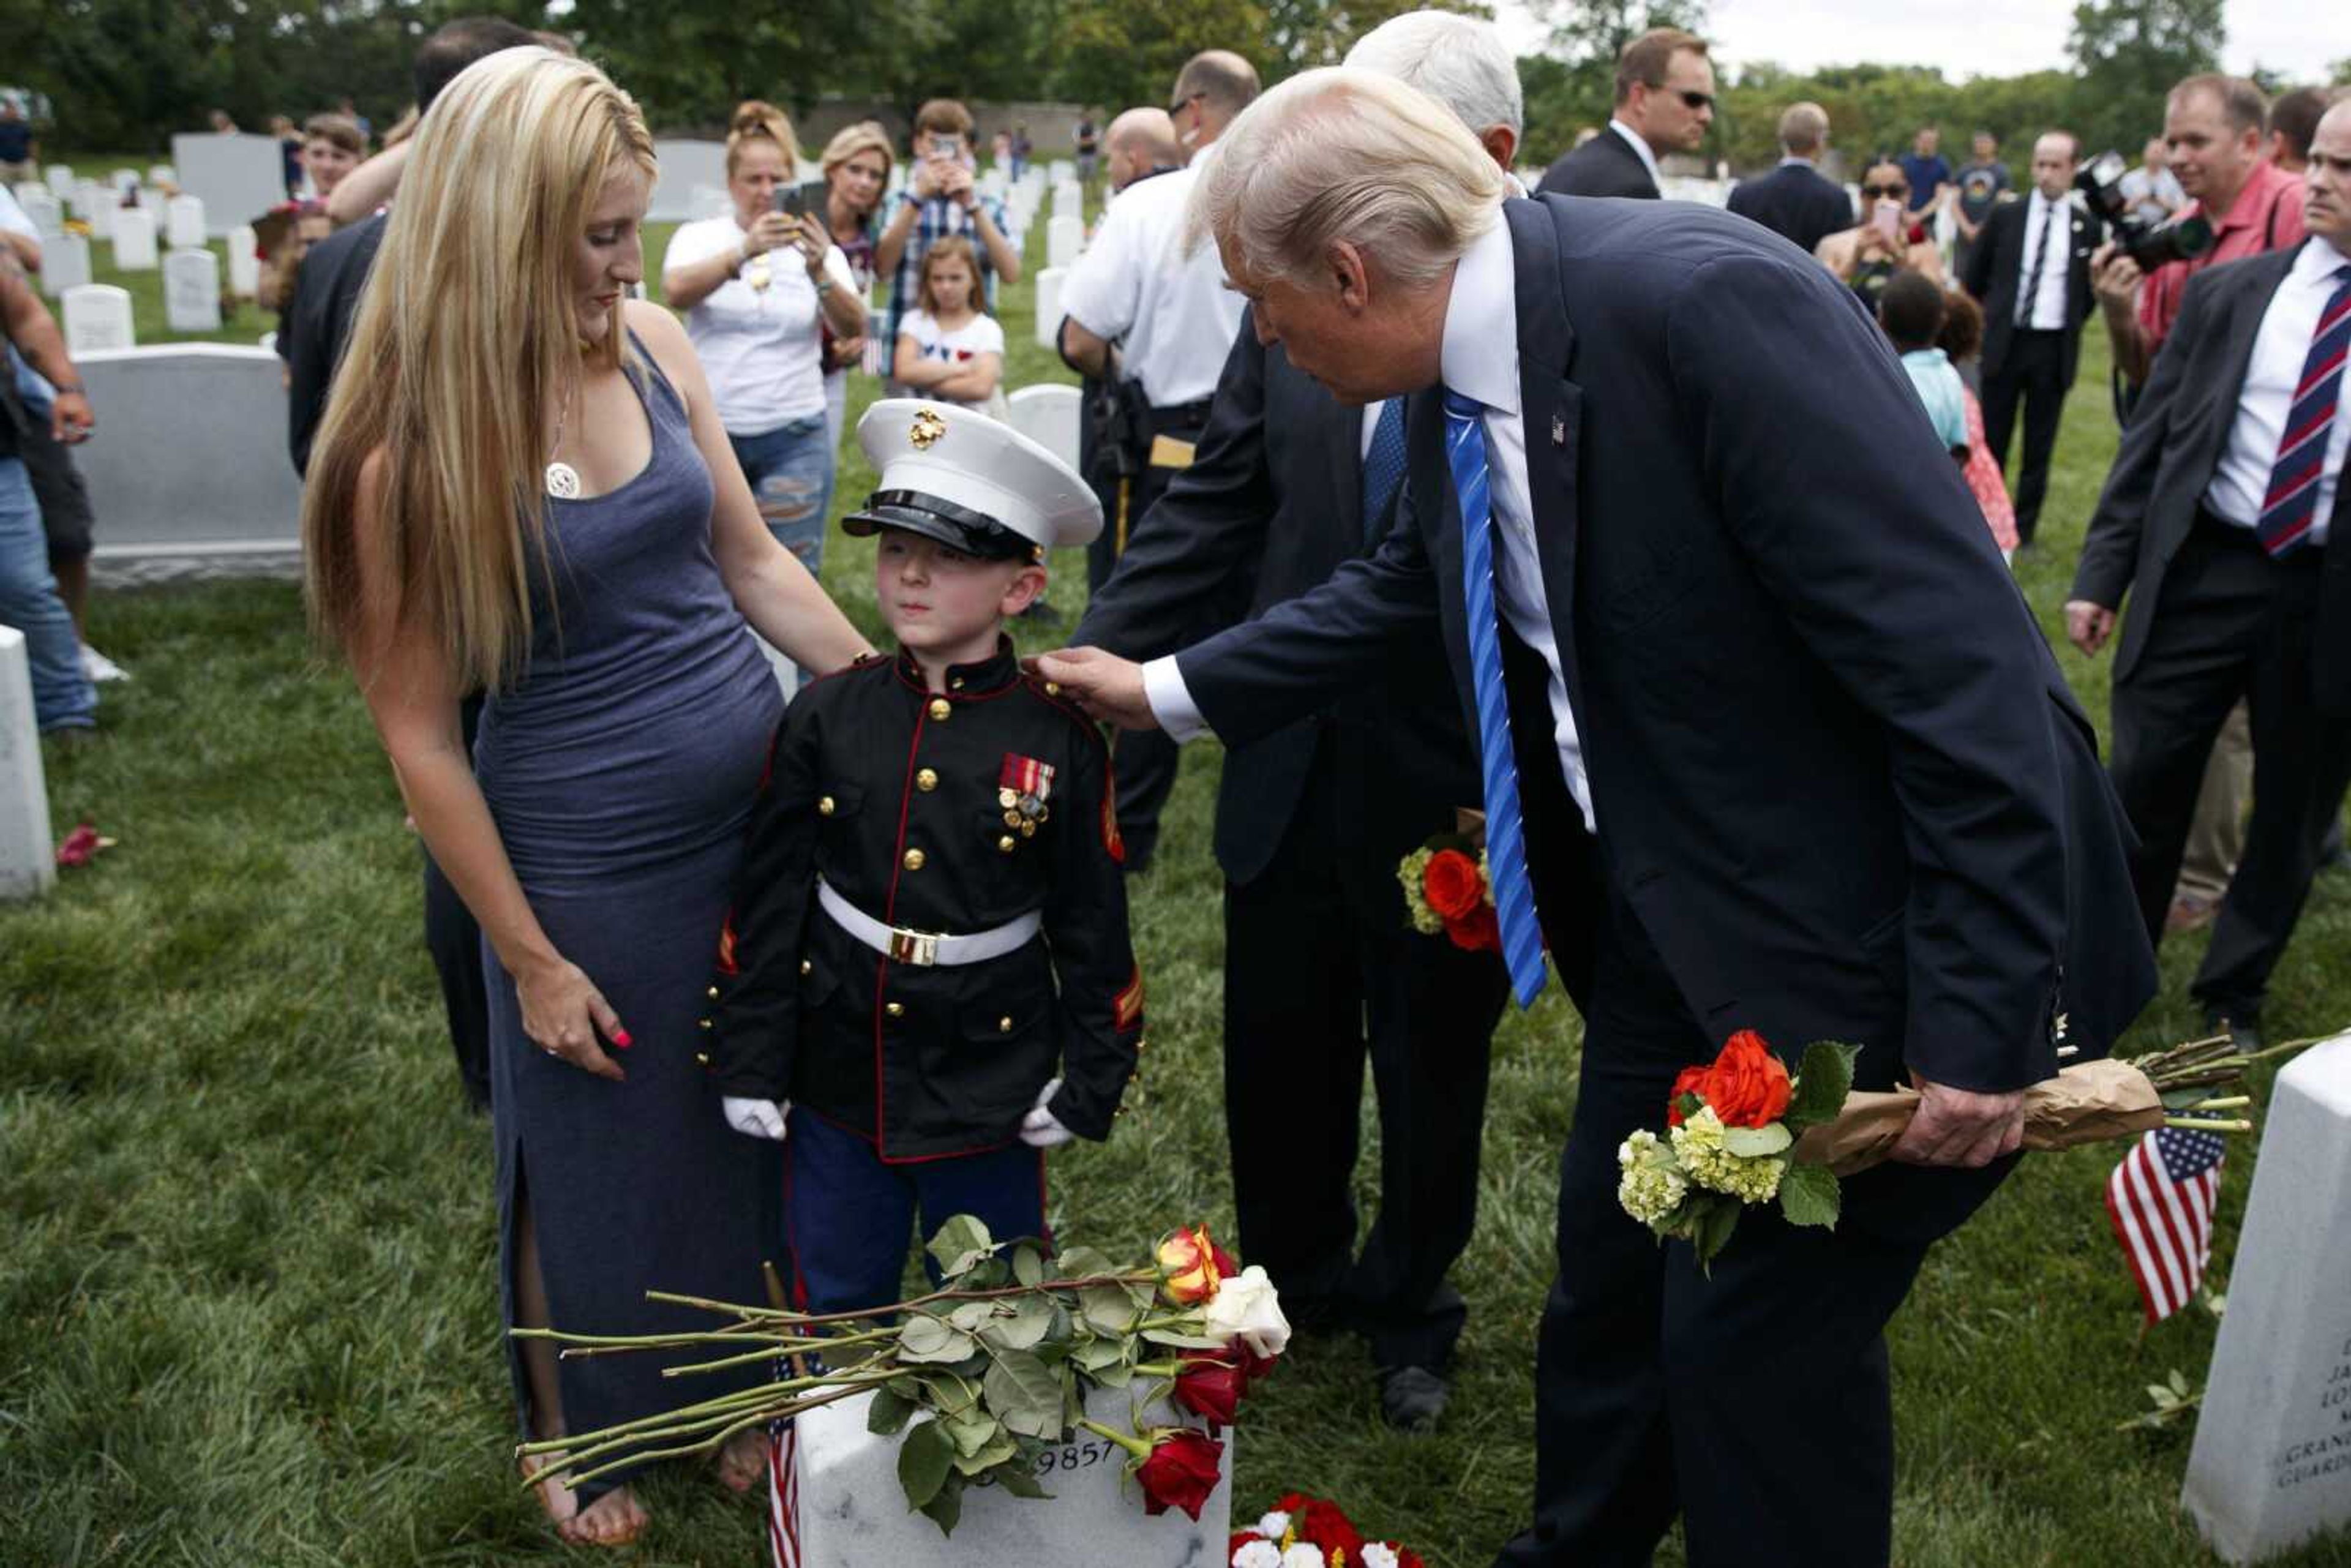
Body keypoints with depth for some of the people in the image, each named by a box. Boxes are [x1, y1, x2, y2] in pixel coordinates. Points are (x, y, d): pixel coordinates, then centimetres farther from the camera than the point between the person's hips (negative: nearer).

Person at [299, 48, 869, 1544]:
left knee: (747, 1131, 21)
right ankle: (574, 1433, 44)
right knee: (594, 1162, 16)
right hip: (587, 863, -5)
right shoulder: (413, 444, -17)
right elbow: (420, 731, -12)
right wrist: (529, 957, -9)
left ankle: (735, 1387, 48)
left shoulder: (650, 342, -4)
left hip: (758, 802, 5)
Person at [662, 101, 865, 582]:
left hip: (794, 439, 0)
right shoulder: (699, 237, 4)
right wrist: (746, 250, -33)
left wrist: (818, 271, -28)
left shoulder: (819, 250, 6)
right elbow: (676, 291, -17)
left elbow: (853, 329, -9)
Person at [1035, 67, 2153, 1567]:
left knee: (1764, 1331, 6)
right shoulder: (1456, 374, -1)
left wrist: (1982, 1025, -25)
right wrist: (1169, 688, 23)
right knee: (1610, 1281, 22)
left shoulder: (1704, 304, -27)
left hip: (1860, 935, -8)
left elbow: (1969, 663, -27)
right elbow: (1409, 586, 19)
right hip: (1669, 916, 8)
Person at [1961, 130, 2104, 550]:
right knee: (1992, 440, 4)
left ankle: (2024, 530, 14)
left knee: (2039, 446, 6)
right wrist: (1988, 323, 10)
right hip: (2005, 343, 0)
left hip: (2054, 349, 0)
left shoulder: (2088, 226, 2)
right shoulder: (2005, 217, 2)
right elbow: (1973, 279, 10)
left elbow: (2091, 291, 14)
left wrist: (2069, 325, 9)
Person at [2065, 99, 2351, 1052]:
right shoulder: (2227, 292, 3)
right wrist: (2102, 575, 0)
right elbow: (2151, 439, 4)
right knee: (2144, 786, 6)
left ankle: (2233, 996, 32)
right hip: (2205, 572, 0)